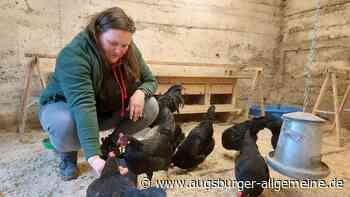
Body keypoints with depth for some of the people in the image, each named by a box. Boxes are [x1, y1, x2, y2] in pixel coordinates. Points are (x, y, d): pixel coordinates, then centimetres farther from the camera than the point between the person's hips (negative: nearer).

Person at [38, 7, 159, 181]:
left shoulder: (130, 52, -13)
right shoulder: (74, 55, -32)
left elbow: (150, 81, -3)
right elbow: (82, 104, -44)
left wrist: (140, 92, -28)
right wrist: (94, 158, -52)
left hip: (108, 111, 5)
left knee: (150, 106, -15)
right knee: (65, 124, -40)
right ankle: (67, 153, -2)